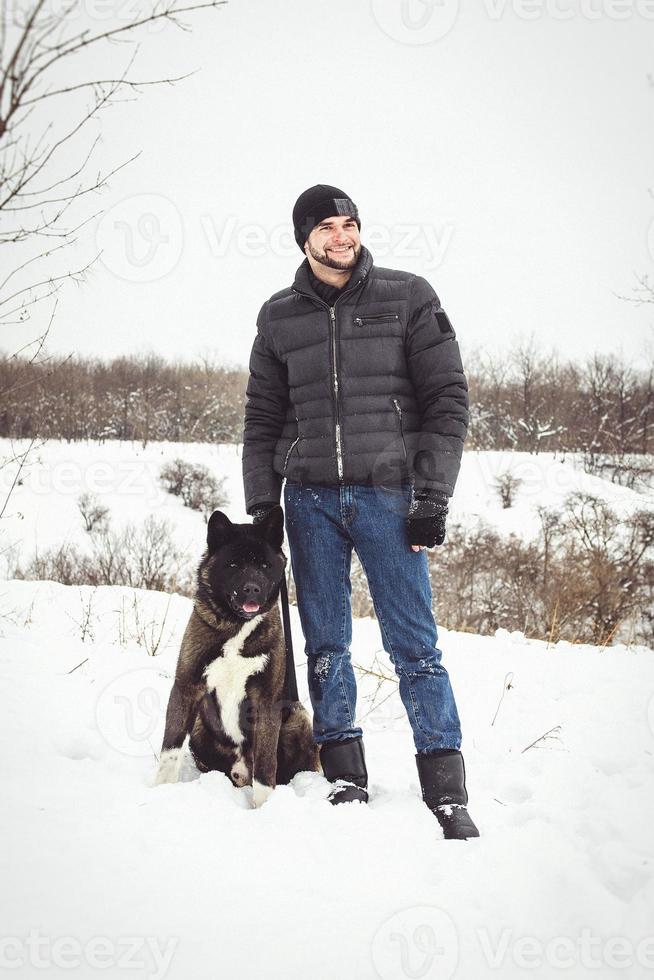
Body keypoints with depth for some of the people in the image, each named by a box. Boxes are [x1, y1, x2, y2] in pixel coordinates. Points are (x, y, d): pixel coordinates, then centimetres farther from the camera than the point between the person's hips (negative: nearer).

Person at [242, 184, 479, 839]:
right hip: (310, 498, 3)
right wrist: (260, 505, 6)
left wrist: (431, 500, -7)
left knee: (413, 644, -5)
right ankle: (345, 777, 13)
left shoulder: (408, 299, 2)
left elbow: (447, 401, 0)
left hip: (387, 494, -3)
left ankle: (446, 791, -1)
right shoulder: (279, 317, 11)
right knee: (326, 645, 5)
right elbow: (263, 418, 15)